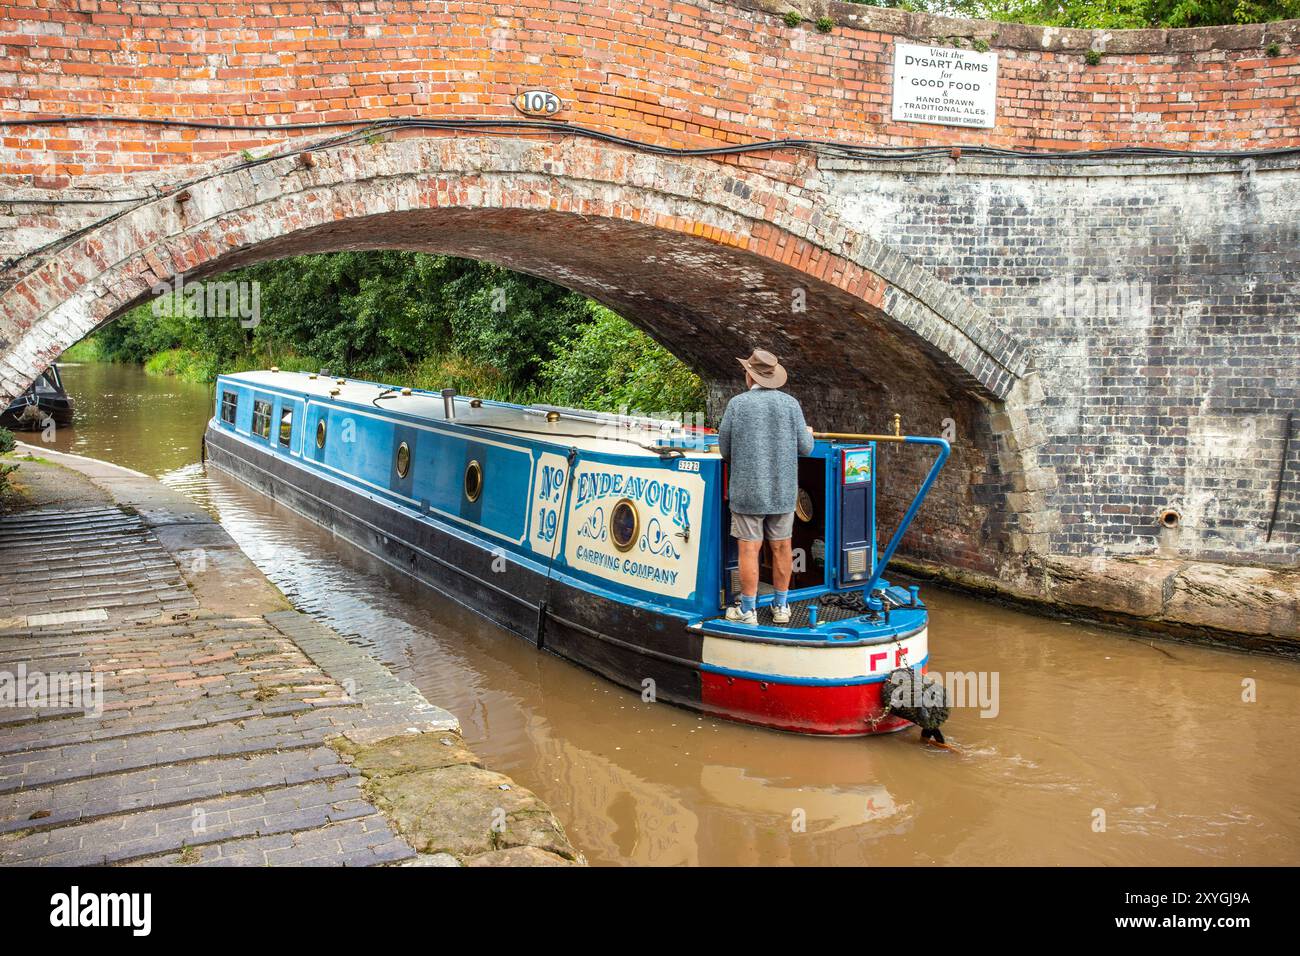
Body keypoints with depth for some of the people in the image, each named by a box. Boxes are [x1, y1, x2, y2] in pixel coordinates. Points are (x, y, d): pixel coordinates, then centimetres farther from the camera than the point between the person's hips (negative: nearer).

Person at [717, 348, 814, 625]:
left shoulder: (737, 404, -6)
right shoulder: (790, 403, -1)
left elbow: (725, 449, 0)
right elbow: (805, 448, 1)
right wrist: (808, 434, 23)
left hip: (748, 490, -2)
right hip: (783, 490, 3)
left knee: (749, 550, 2)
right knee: (781, 548, 12)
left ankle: (747, 611, 9)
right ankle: (781, 607, 23)